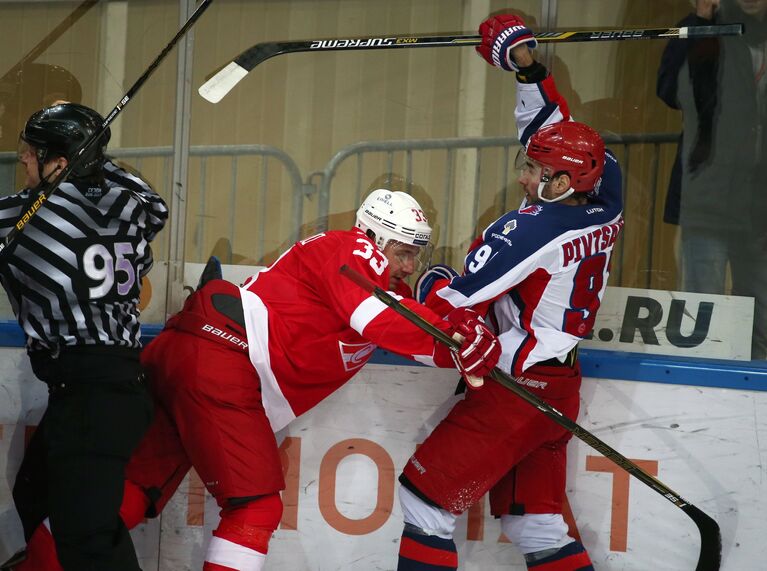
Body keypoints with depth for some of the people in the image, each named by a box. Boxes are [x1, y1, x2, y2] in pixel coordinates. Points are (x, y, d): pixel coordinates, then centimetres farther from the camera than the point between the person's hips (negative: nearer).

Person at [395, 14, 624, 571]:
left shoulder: (533, 229, -21)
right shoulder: (604, 209, 0)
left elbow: (455, 300, -19)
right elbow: (556, 128, 15)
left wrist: (433, 283, 2)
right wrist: (527, 65, 18)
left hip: (517, 389, -9)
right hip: (560, 391, 9)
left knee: (425, 493, -1)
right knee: (538, 521, 14)